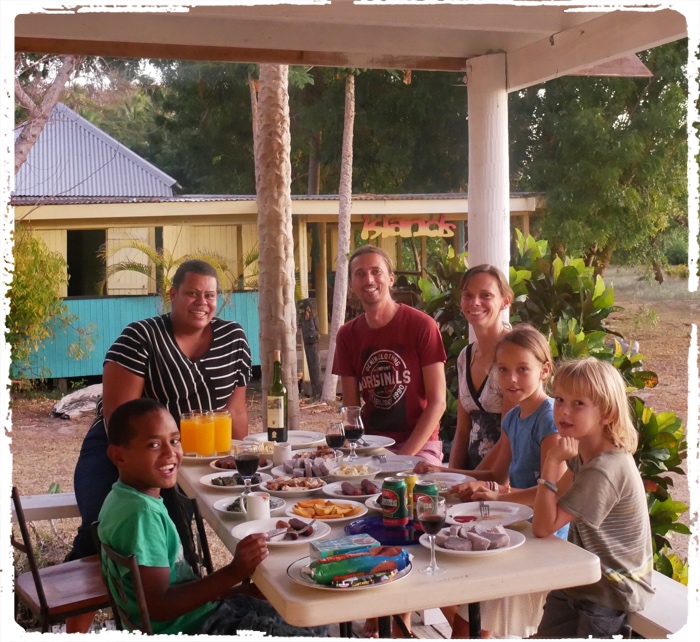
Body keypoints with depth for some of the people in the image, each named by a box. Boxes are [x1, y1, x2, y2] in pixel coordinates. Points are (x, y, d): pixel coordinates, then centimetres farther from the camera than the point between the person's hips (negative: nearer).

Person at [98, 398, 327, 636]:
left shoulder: (124, 498, 5)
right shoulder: (142, 512, -25)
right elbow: (159, 606, -28)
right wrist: (234, 573, -33)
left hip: (193, 610, 10)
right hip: (188, 627, -10)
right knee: (308, 633, -5)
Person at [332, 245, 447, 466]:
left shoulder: (421, 325, -7)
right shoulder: (347, 335, 6)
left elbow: (437, 402, -8)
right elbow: (350, 407, 8)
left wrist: (405, 455, -15)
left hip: (419, 444, -4)